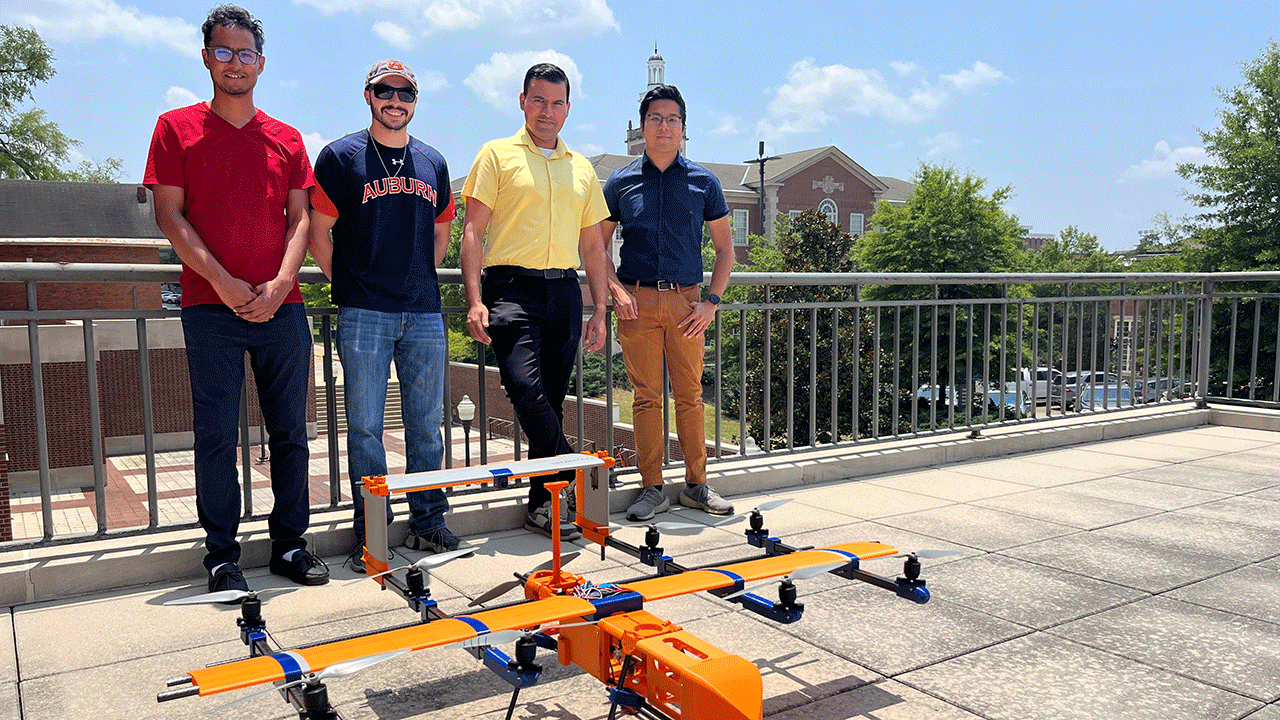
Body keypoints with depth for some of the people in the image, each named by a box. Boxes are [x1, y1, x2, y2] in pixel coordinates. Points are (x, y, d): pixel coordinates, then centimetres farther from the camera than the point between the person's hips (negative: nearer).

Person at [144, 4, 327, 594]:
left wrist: (280, 283, -8)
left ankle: (289, 543, 16)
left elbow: (300, 216, 8)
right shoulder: (177, 127, 8)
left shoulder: (286, 139, 15)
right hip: (211, 307, -2)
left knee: (290, 431, 5)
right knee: (217, 435, -1)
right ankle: (222, 553, 11)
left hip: (280, 305, 3)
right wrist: (223, 282, -11)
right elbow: (169, 214, 0)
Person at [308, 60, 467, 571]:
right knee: (365, 427, 0)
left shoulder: (432, 163, 15)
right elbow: (318, 235, 4)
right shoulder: (340, 157, 2)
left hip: (424, 313, 4)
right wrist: (350, 285, 4)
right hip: (364, 315, -3)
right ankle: (371, 534, 11)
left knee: (427, 423, 7)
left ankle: (428, 522, 19)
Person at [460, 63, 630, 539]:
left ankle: (544, 503, 14)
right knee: (525, 387, -21)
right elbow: (473, 232, 0)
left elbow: (593, 246, 20)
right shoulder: (498, 155, 6)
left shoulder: (582, 169, 18)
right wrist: (475, 300, -11)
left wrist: (600, 311, 13)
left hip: (564, 291, 4)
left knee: (552, 401, 5)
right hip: (513, 288, -3)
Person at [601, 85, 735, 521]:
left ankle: (696, 485, 14)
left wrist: (711, 301, 1)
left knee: (690, 395, 3)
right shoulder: (620, 183, 8)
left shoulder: (703, 182, 9)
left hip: (687, 301, 1)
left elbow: (725, 248, 12)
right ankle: (652, 488, 9)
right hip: (638, 301, 0)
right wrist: (616, 289, -2)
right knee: (646, 397, 1)